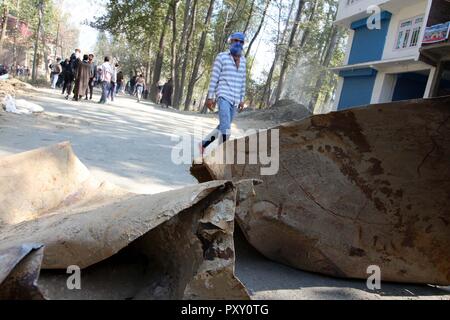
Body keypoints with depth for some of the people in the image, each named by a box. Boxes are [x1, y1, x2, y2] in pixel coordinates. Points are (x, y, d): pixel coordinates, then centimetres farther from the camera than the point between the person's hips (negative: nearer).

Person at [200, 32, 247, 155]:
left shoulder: (243, 60, 14)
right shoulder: (221, 57, -3)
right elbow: (214, 78, -5)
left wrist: (242, 100, 15)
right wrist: (210, 97, -8)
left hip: (234, 99, 7)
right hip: (223, 96, -7)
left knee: (223, 127, 14)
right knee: (225, 129, -18)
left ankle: (204, 144, 32)